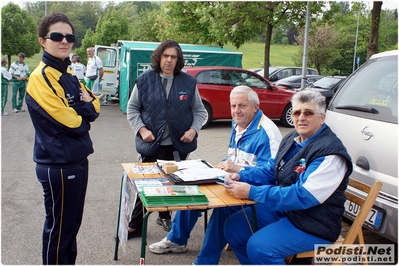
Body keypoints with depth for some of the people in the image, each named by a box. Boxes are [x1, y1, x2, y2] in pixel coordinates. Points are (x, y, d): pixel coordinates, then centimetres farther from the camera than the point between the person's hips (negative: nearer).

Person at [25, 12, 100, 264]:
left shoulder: (69, 75, 10)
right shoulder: (41, 77, -17)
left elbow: (95, 105, 10)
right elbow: (71, 123, -21)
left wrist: (83, 107, -11)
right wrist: (83, 111, -1)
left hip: (77, 160, 9)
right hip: (59, 165, -8)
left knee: (72, 224, 19)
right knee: (59, 227, 6)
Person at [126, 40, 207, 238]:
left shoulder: (188, 82, 2)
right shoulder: (145, 80, -1)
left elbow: (199, 110, 8)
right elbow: (132, 108, 4)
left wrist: (194, 129, -8)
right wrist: (141, 129, -10)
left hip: (179, 144, 2)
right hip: (151, 143, -1)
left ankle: (165, 216, 35)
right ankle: (135, 225, 17)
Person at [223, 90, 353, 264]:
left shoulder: (330, 153, -22)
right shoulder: (292, 139, 5)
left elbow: (303, 196, -29)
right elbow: (271, 171, 15)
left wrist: (251, 192, -30)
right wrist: (242, 177, -5)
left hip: (314, 224, -8)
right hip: (281, 209, 9)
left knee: (258, 247, -25)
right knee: (233, 227, 3)